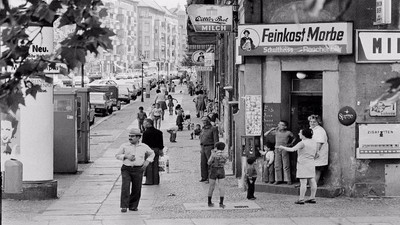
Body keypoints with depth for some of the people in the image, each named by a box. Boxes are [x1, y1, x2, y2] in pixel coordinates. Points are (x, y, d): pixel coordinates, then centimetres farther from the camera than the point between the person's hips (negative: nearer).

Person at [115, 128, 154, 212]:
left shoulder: (144, 147, 7)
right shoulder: (124, 146, 3)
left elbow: (151, 154, 23)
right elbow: (117, 155, 7)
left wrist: (147, 161, 6)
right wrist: (126, 156, -9)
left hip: (138, 170, 1)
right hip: (126, 169, -1)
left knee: (136, 189, 2)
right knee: (125, 187, -15)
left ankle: (133, 206, 18)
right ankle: (124, 206, -13)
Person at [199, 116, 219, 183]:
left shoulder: (213, 129, -9)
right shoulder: (203, 129, 14)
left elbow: (216, 140, -12)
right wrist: (201, 148, 18)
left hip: (210, 148, -7)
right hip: (203, 148, 7)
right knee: (203, 163, 7)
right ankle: (204, 177, 15)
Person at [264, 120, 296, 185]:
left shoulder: (288, 133, 2)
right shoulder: (276, 132, 6)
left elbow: (294, 138, 18)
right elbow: (265, 134, 8)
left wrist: (291, 143, 5)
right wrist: (271, 130, -3)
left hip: (284, 149, -3)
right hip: (277, 149, 3)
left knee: (286, 166, -3)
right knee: (277, 166, 3)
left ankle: (288, 180, 1)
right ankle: (278, 180, 8)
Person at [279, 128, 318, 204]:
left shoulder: (303, 143, -15)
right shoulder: (314, 142, 8)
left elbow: (292, 149, -19)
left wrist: (283, 147, -6)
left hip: (303, 164, -8)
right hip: (311, 163, 8)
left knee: (303, 182, -6)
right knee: (312, 181, 8)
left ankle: (301, 199, -5)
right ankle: (312, 198, 13)